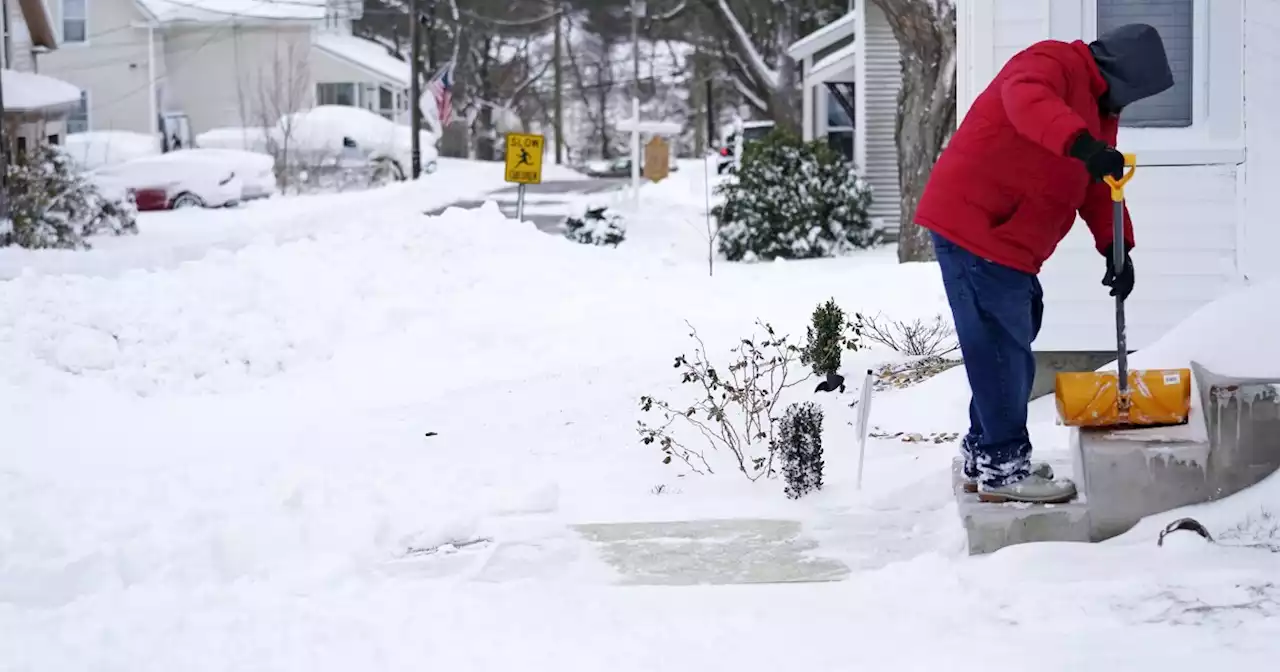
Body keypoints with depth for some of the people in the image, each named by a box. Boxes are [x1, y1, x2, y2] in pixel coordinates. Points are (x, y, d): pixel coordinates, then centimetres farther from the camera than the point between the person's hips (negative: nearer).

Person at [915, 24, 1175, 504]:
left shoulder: (1099, 108, 20)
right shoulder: (1053, 63, -11)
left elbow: (1096, 189, 20)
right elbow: (1025, 98, -35)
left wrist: (1117, 248, 7)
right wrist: (1082, 143, -48)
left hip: (1003, 240, 11)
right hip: (971, 224, -11)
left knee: (1008, 342, 16)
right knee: (999, 344, -10)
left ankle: (983, 455, 26)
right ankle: (1003, 467, -6)